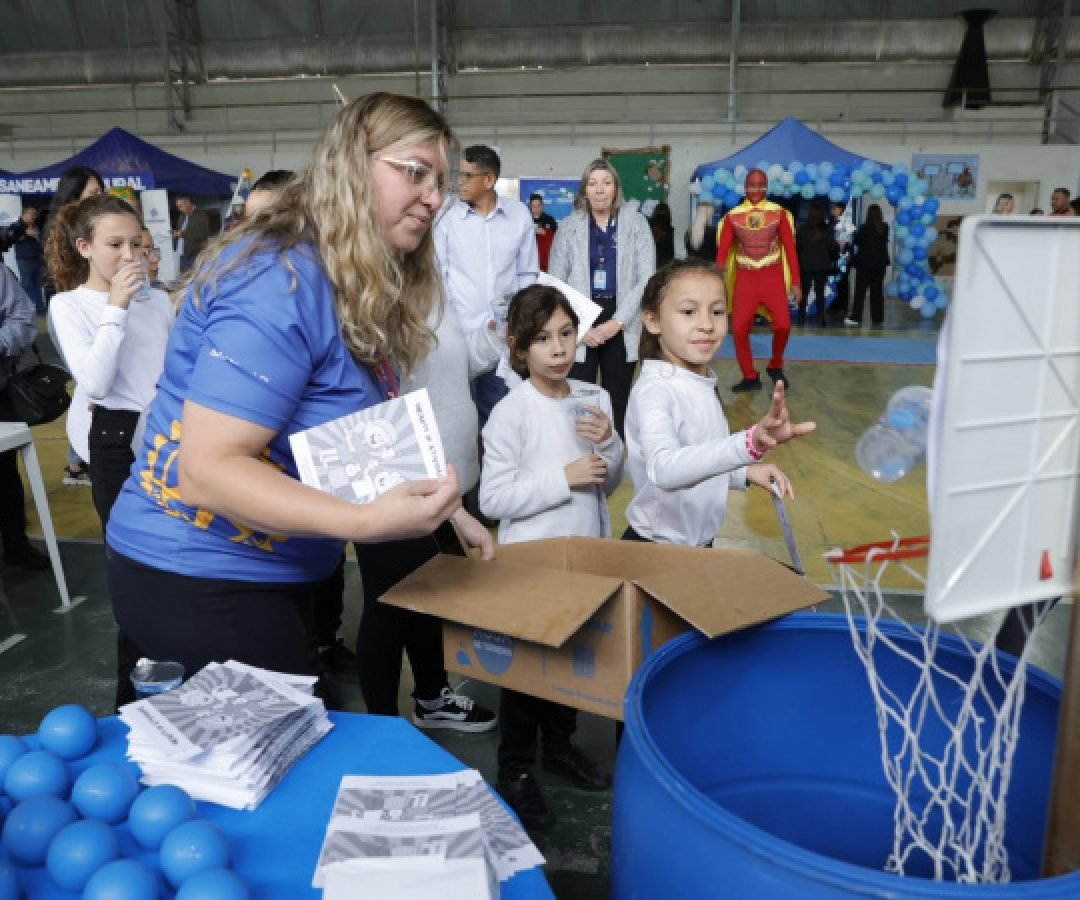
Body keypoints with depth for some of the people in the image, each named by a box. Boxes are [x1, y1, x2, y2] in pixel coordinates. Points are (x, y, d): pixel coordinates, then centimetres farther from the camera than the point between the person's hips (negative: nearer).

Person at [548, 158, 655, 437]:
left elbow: (646, 278, -1)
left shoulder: (636, 222, 5)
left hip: (622, 327, 1)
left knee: (618, 404, 6)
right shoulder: (569, 226, 6)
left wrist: (616, 322, -10)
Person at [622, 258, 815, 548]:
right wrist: (749, 444, -50)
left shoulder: (703, 384, 1)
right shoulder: (655, 389, -22)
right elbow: (663, 468, -39)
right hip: (656, 546, -7)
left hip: (701, 540, 7)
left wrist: (745, 473, -5)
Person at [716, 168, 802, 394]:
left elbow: (790, 248, 3)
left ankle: (775, 367, 11)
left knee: (783, 325, -15)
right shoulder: (732, 216, 4)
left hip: (772, 276, -1)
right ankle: (750, 377, 11)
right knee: (739, 329, -6)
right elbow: (722, 251, 2)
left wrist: (795, 282, -1)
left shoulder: (779, 213, 4)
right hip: (745, 278, 1)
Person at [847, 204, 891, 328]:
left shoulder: (865, 227, -15)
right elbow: (885, 242, 12)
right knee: (877, 291, 10)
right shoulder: (885, 228, 0)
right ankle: (877, 317, 13)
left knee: (860, 291, -3)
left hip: (865, 263, -4)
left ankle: (856, 318, -9)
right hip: (880, 263, 5)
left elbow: (856, 241, -4)